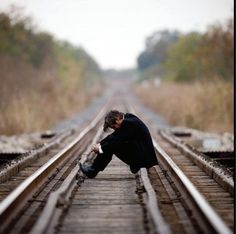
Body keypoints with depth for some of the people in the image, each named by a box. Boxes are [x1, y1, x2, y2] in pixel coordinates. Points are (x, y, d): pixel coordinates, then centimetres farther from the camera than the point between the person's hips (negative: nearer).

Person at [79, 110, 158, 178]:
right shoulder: (127, 119, 7)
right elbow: (114, 136, 11)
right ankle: (93, 169, 5)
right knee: (111, 142, 6)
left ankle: (93, 171, -3)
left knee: (113, 145, -14)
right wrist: (100, 144, 0)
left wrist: (100, 148, -10)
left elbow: (118, 140, -20)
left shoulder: (129, 123, -22)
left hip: (143, 157, -10)